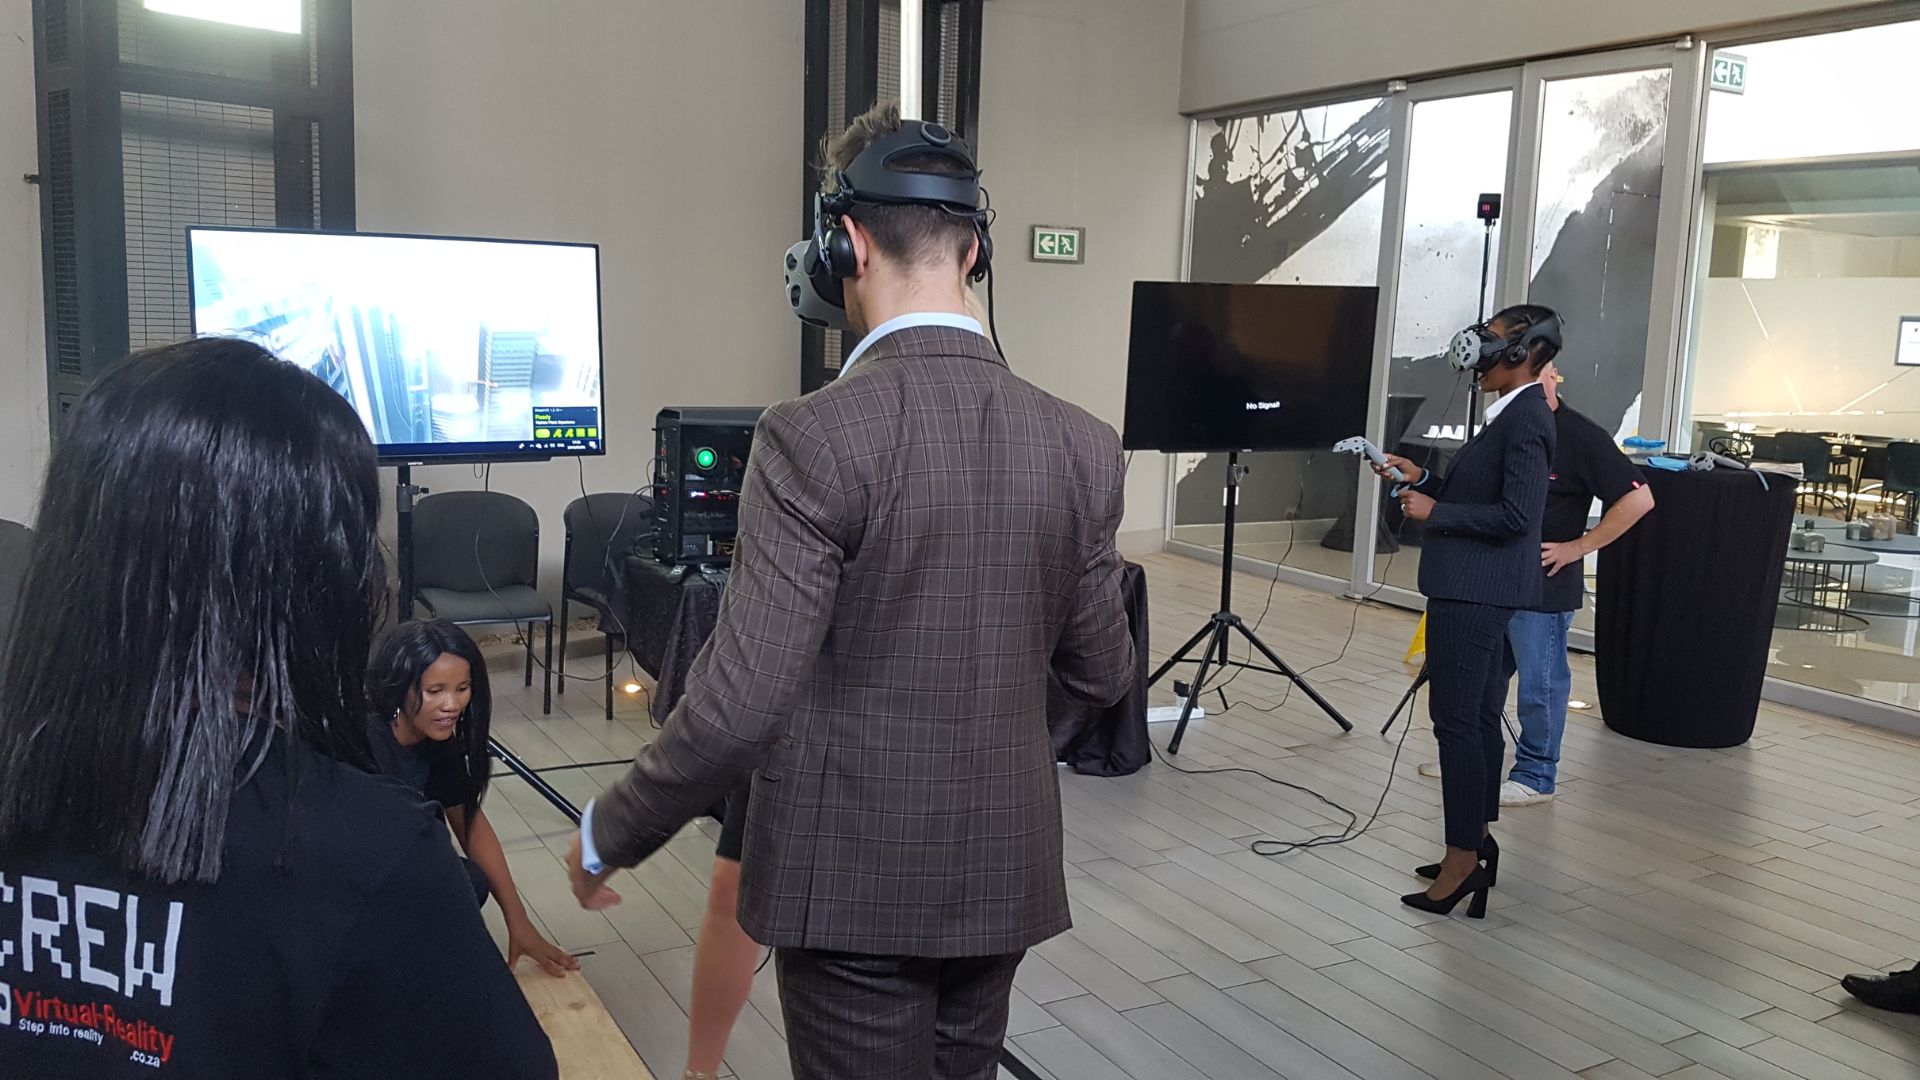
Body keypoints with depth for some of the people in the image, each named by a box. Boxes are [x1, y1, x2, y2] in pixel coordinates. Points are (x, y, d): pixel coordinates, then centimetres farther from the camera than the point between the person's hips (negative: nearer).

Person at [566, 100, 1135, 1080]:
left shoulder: (815, 438, -20)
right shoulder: (1081, 444, -5)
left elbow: (741, 705, -22)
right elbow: (1102, 675, 4)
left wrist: (608, 834, -6)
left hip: (853, 879, -5)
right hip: (1002, 871, 5)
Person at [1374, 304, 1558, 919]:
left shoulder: (1526, 419, -16)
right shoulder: (1513, 413, 15)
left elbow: (1515, 516, -23)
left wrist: (1434, 511, -15)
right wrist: (1424, 481, 12)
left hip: (1474, 592, -11)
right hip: (1479, 590, 11)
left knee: (1457, 722, -7)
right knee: (1479, 720, 15)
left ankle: (1462, 860, -2)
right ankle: (1476, 843, 25)